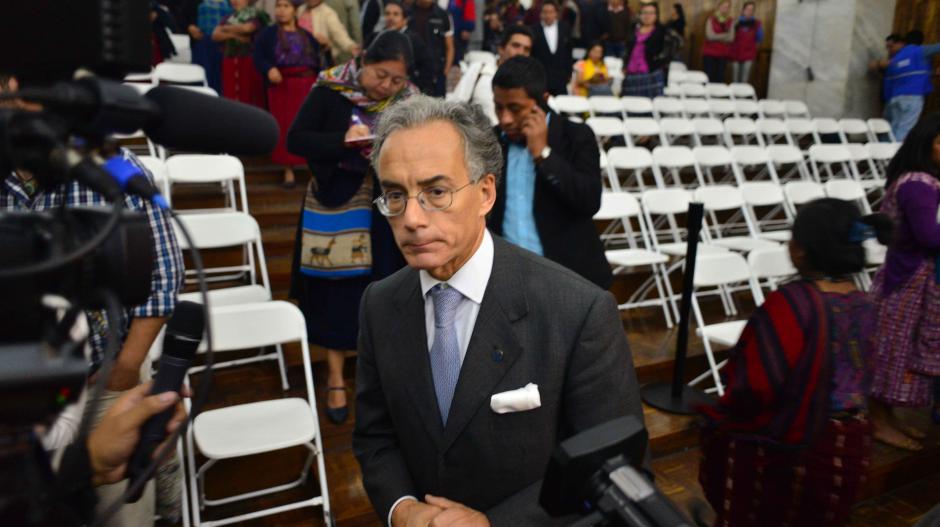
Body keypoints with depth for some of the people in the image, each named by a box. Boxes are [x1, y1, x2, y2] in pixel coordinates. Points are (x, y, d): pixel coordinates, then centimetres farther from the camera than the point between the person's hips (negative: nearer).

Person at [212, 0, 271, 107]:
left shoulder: (256, 14, 2)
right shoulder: (229, 17, 17)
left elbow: (246, 28, -16)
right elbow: (215, 35, 8)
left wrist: (226, 29, 1)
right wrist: (233, 35, -10)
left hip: (250, 60, -5)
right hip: (230, 60, 5)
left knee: (250, 97, -9)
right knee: (230, 96, 2)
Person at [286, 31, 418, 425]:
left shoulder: (409, 100, -2)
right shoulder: (330, 91, -10)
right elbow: (295, 140, -11)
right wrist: (342, 141, -26)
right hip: (335, 206, -2)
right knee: (336, 291, 5)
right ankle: (336, 380, 21)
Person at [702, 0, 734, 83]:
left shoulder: (730, 21, 8)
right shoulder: (711, 19, 0)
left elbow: (731, 38, -1)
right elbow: (710, 36, -10)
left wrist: (717, 37, -11)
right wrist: (725, 35, -5)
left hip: (723, 54, 3)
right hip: (710, 52, -3)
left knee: (720, 78, -1)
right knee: (708, 77, -6)